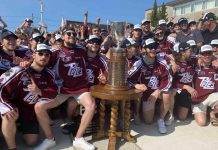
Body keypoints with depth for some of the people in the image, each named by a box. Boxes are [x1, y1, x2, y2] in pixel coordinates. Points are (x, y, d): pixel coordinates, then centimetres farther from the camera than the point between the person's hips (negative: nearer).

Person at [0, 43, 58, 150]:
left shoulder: (48, 75, -6)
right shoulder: (20, 71, -23)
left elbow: (54, 94, -11)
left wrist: (39, 92, -30)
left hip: (30, 110, 4)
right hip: (13, 106, -4)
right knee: (10, 116, -38)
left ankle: (23, 126, 35)